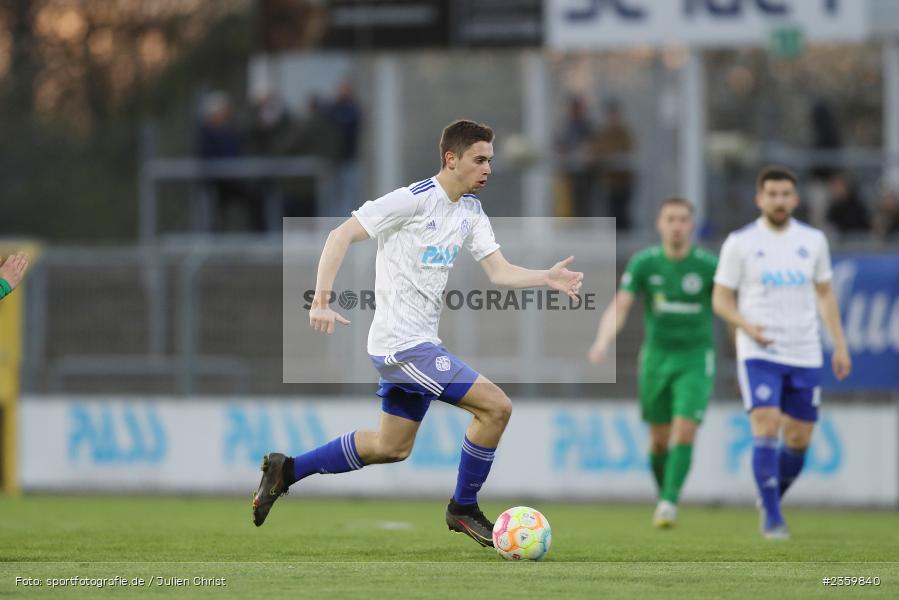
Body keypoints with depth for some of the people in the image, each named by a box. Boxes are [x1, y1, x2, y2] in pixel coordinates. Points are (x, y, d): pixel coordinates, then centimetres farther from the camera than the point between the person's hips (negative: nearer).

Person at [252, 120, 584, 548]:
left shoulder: (470, 211, 10)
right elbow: (341, 236, -17)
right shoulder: (413, 200, -16)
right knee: (495, 406, -13)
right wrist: (321, 300, -25)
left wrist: (547, 278, -11)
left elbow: (499, 271, 7)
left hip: (419, 343, 10)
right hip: (402, 344, -10)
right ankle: (463, 509, 2)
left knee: (393, 447, 19)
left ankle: (288, 469, 26)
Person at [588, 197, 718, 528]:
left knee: (684, 432, -17)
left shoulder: (708, 265, -9)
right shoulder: (643, 263, -4)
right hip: (657, 356, 2)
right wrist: (603, 341, -26)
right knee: (659, 438, 9)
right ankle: (663, 495, 30)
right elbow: (619, 307, -9)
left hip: (695, 358, -2)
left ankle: (669, 502, -18)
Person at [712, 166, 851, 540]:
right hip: (759, 354, -4)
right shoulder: (740, 243, -2)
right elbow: (721, 299, 0)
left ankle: (770, 501, 30)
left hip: (805, 355, 4)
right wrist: (747, 326, -19)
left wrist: (840, 345, 11)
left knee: (798, 440, 6)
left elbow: (825, 294, 16)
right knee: (766, 429, -17)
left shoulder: (813, 240, 8)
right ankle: (772, 520, -12)